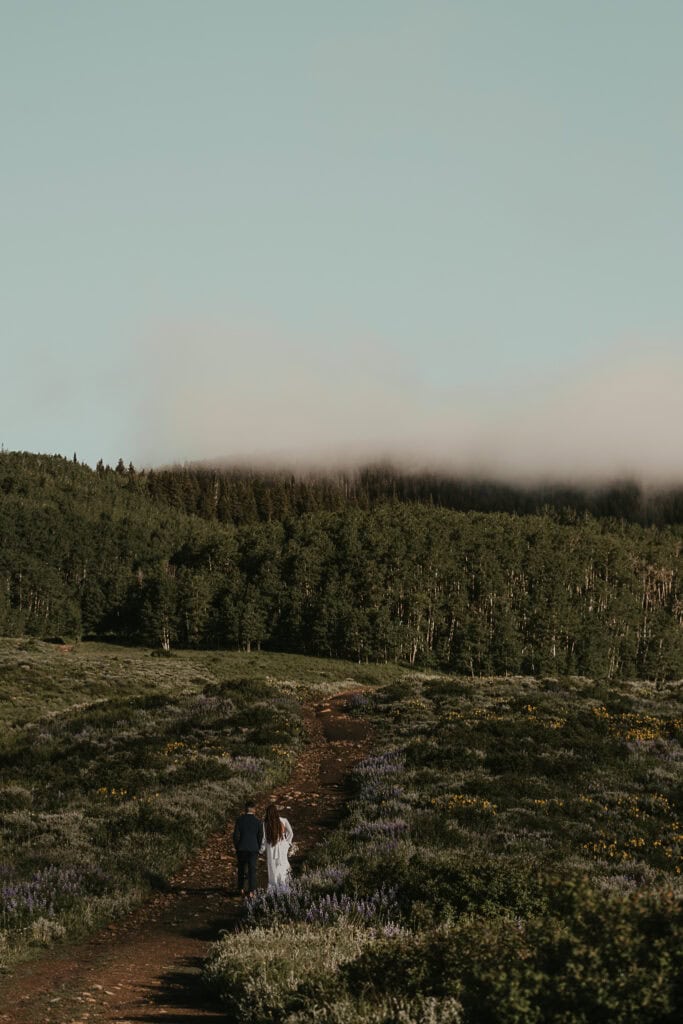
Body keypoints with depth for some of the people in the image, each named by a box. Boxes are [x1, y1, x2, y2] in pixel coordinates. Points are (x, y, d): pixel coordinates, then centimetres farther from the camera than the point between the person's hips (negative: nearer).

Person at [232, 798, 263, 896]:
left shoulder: (240, 819, -6)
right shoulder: (258, 821, -6)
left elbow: (236, 835, -7)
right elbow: (260, 836, -3)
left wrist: (236, 847, 6)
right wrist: (259, 848, 10)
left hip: (242, 848, 1)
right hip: (254, 848, -1)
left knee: (241, 869, 17)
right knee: (252, 869, 4)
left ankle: (241, 888, 23)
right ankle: (251, 890, -1)